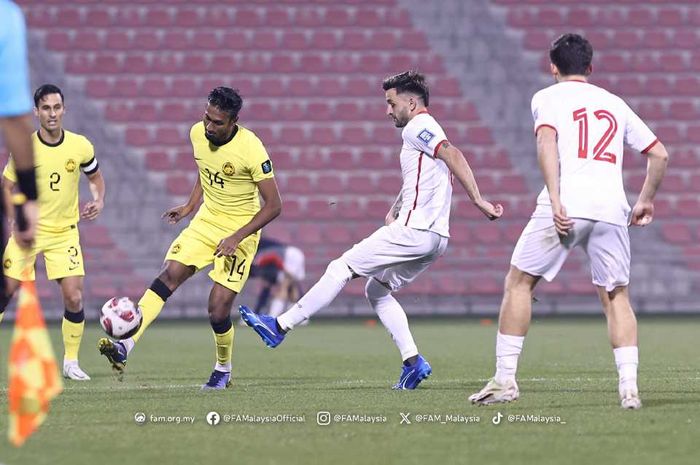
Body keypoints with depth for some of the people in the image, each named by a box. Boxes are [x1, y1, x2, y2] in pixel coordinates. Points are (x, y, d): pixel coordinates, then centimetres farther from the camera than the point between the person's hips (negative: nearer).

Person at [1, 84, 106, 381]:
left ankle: (71, 362, 8)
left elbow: (95, 177, 13)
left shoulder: (80, 146, -6)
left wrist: (99, 200, -7)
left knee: (74, 299, -8)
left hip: (64, 233, 1)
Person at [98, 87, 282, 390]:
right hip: (206, 221, 5)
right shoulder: (198, 133, -4)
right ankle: (125, 346, -27)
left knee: (218, 311, -10)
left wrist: (237, 237, -22)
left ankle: (223, 369, 19)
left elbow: (274, 205, -17)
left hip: (240, 231, -5)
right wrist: (190, 206, 10)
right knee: (169, 274, -17)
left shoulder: (251, 150, -23)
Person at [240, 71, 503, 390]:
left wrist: (477, 200, -29)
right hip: (436, 237, 10)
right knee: (377, 289, 18)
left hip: (414, 230, -10)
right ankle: (412, 361, 5)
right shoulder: (425, 131, 24)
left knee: (341, 268, -5)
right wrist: (393, 211, 17)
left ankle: (280, 326, -2)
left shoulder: (417, 127, -7)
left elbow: (453, 156, -23)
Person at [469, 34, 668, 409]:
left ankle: (505, 379, 1)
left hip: (566, 206, -4)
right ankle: (629, 388, -2)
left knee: (519, 282, 8)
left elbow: (547, 142, -9)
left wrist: (555, 201, -16)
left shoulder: (548, 97, 11)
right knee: (616, 296, 13)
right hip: (611, 209, 4)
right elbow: (659, 154, 22)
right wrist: (646, 201, 34)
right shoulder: (615, 103, 23)